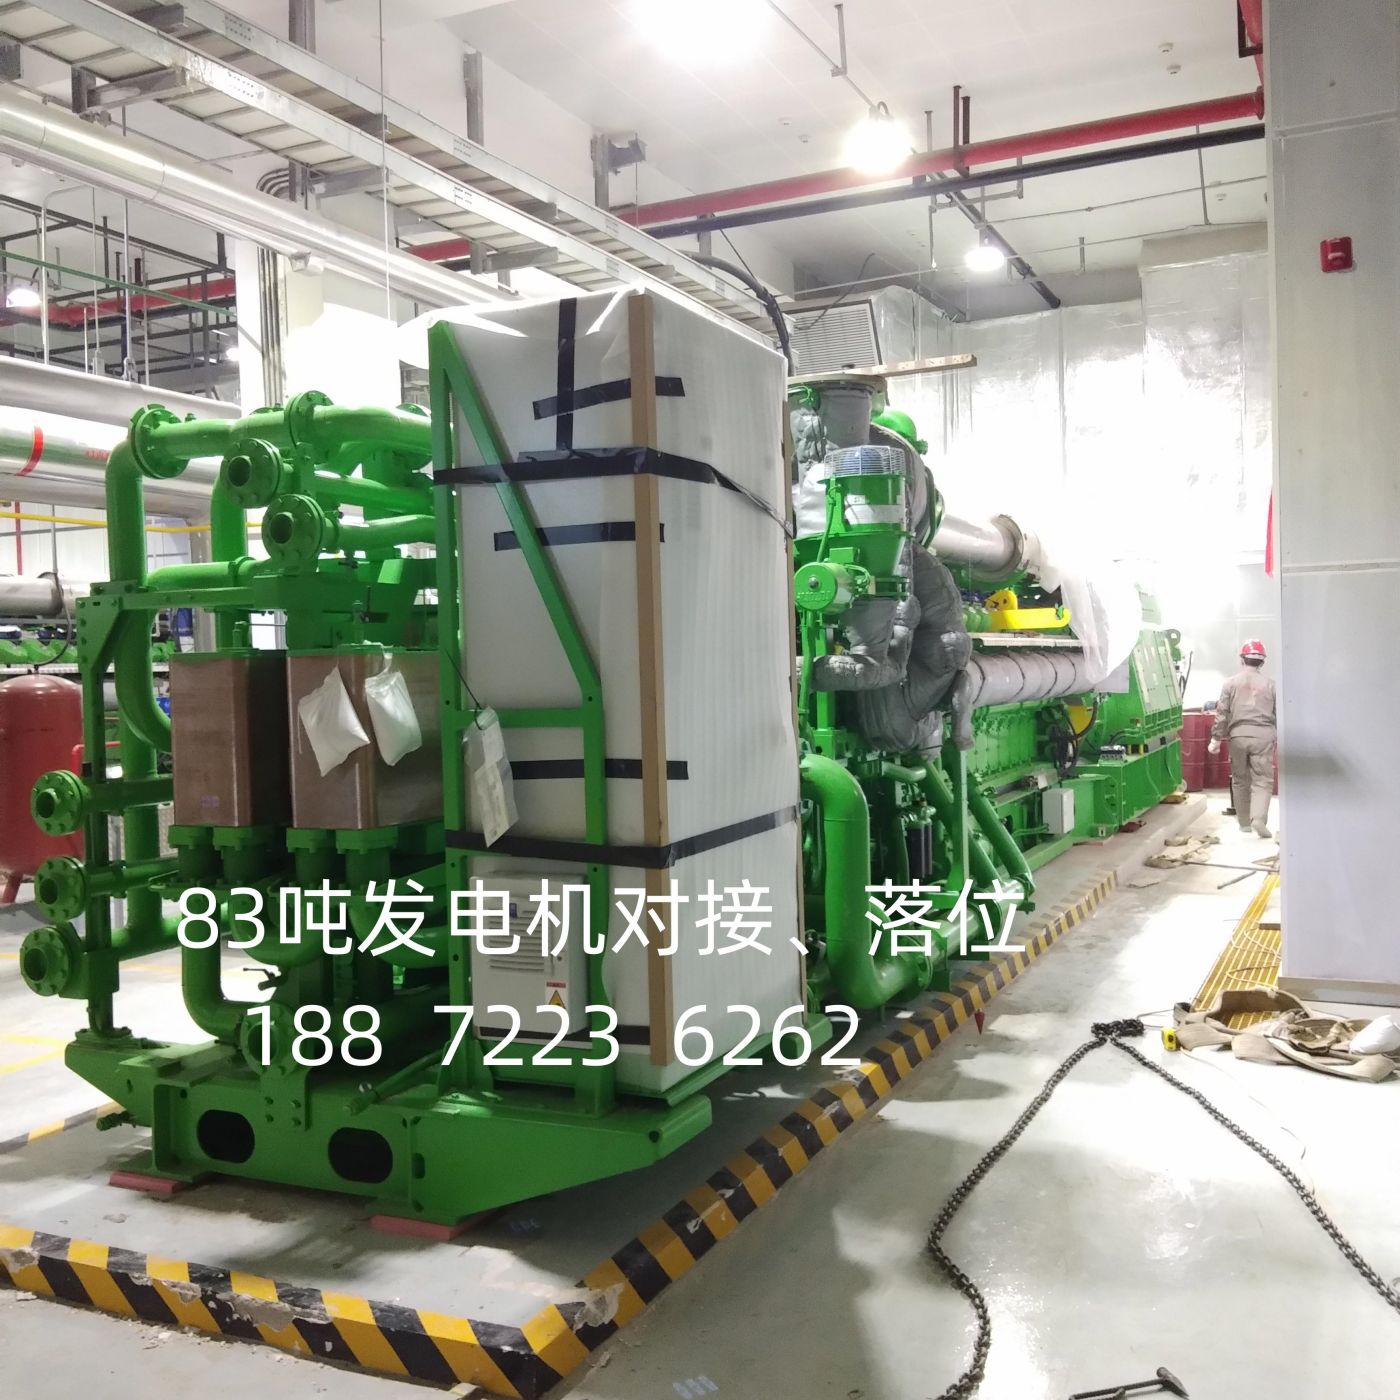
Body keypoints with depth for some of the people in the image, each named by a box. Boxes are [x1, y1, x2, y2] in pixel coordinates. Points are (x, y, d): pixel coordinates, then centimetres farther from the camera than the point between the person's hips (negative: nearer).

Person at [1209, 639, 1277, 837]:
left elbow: (1222, 713, 0)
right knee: (1262, 780, 0)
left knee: (1240, 780, 13)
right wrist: (1279, 738, 20)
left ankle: (1245, 822, 19)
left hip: (1238, 735, 1)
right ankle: (1259, 818, -19)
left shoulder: (1232, 683, 2)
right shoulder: (1269, 684, 4)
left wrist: (1216, 738, 6)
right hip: (1263, 735, -1)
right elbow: (1278, 714, 8)